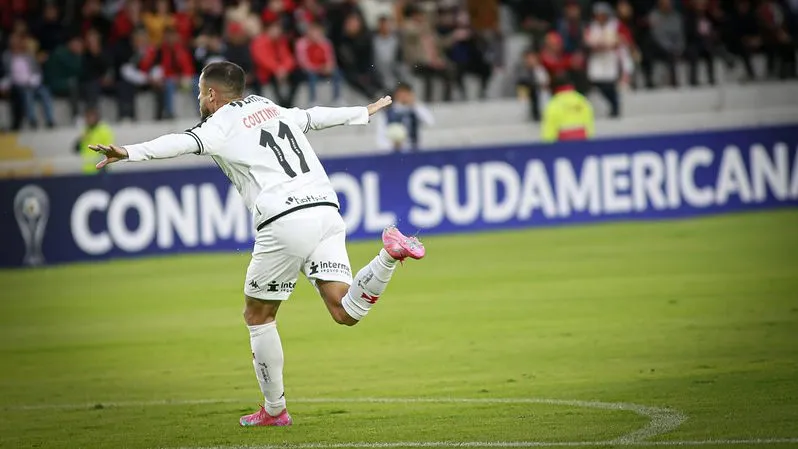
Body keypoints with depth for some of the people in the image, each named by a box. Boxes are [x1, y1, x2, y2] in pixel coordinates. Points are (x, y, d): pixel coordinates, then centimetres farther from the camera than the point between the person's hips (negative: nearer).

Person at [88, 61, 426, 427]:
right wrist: (364, 113, 60)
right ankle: (390, 252, -24)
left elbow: (182, 143, -16)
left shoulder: (221, 125, 4)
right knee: (345, 312, -2)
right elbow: (316, 116, 42)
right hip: (326, 209, 6)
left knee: (257, 314, 13)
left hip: (284, 222, -6)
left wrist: (129, 152, -29)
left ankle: (274, 410, 16)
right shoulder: (271, 109, 25)